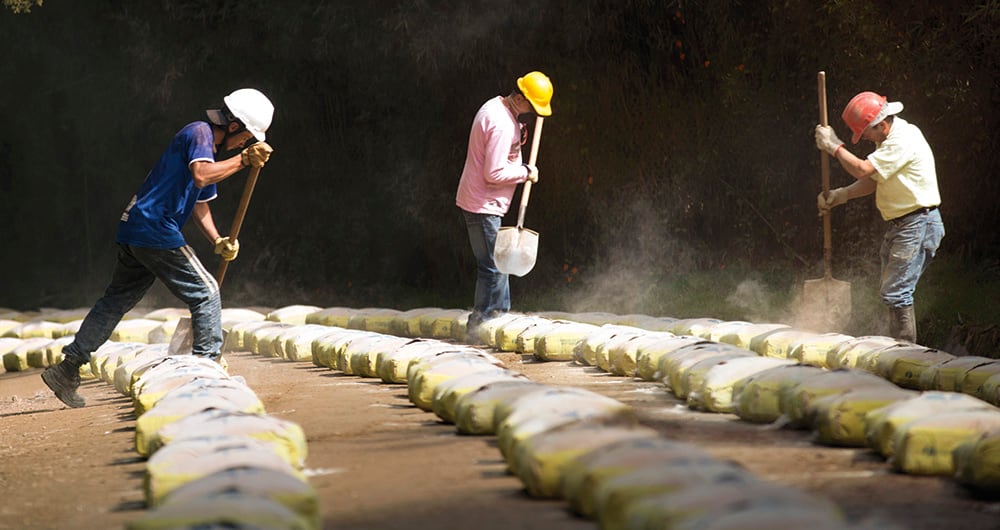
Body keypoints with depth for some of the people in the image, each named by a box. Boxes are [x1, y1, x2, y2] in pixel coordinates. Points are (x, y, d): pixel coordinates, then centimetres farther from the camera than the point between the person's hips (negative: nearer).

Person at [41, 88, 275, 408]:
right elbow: (200, 176, -28)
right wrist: (243, 160, -25)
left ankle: (68, 369, 16)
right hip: (155, 229, -10)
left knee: (116, 301, 14)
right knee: (205, 294, -4)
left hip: (133, 231, 10)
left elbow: (200, 203, 27)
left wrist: (218, 241, 14)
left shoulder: (208, 145, 22)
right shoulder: (199, 132, -9)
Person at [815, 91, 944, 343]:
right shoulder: (888, 140, 12)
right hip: (899, 225, 10)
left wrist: (834, 147, -12)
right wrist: (840, 195, 3)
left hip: (918, 225, -10)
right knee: (890, 291, 13)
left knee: (896, 292, -13)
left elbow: (862, 169, -25)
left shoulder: (904, 140, -20)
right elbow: (873, 181, 16)